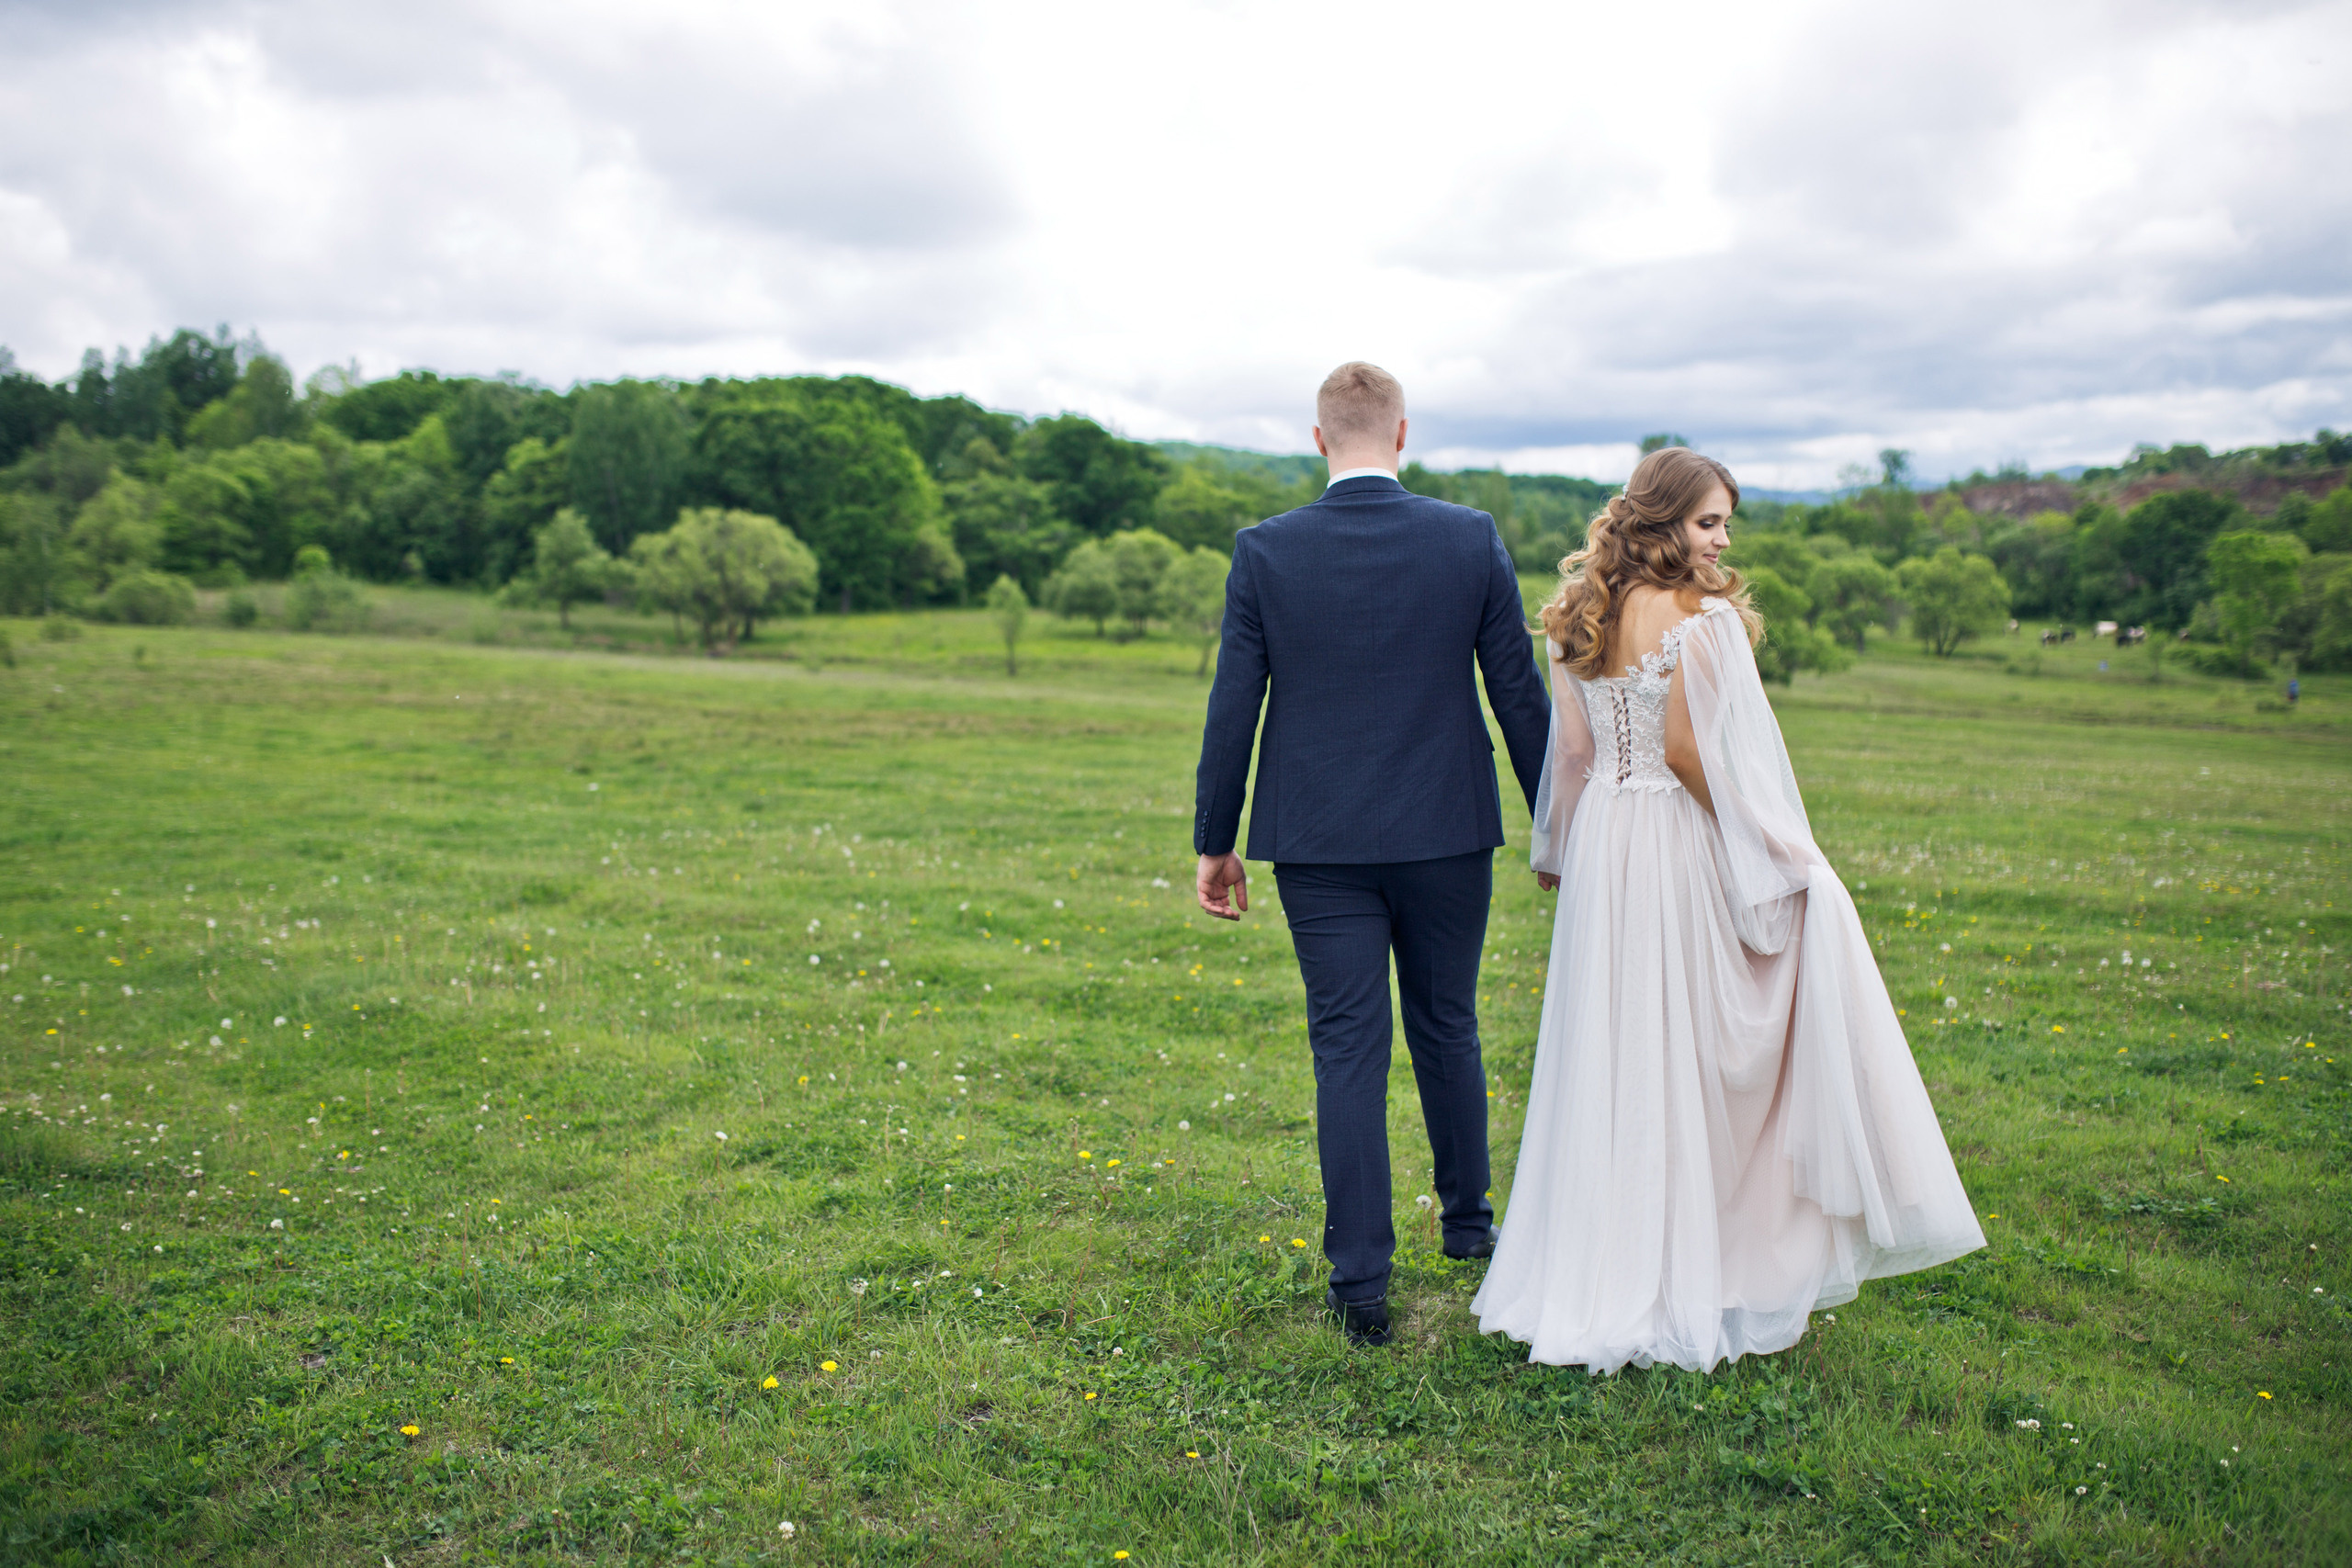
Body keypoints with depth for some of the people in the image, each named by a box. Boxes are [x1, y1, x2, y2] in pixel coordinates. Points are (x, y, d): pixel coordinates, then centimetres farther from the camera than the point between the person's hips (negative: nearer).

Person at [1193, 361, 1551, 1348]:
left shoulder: (1265, 552, -6)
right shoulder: (1473, 540, -4)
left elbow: (1232, 707, -4)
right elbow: (1519, 694, 0)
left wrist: (1214, 843, 5)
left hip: (1320, 843, -1)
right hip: (1449, 836, 2)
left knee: (1348, 1052, 5)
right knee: (1446, 1030, 19)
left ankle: (1361, 1287, 7)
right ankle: (1466, 1221, 38)